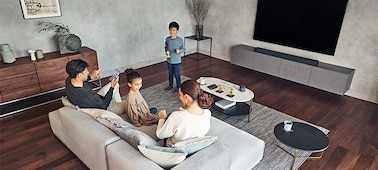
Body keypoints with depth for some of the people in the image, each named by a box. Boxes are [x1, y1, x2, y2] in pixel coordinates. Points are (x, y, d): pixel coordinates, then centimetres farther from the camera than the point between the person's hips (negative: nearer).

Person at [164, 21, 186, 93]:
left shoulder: (180, 40, -13)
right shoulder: (167, 39, -3)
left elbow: (183, 49, -4)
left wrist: (179, 50, -24)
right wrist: (166, 51, -9)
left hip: (177, 61, -4)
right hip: (169, 60, 4)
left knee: (177, 74, 6)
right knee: (170, 73, 18)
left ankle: (178, 87, 25)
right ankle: (170, 85, 37)